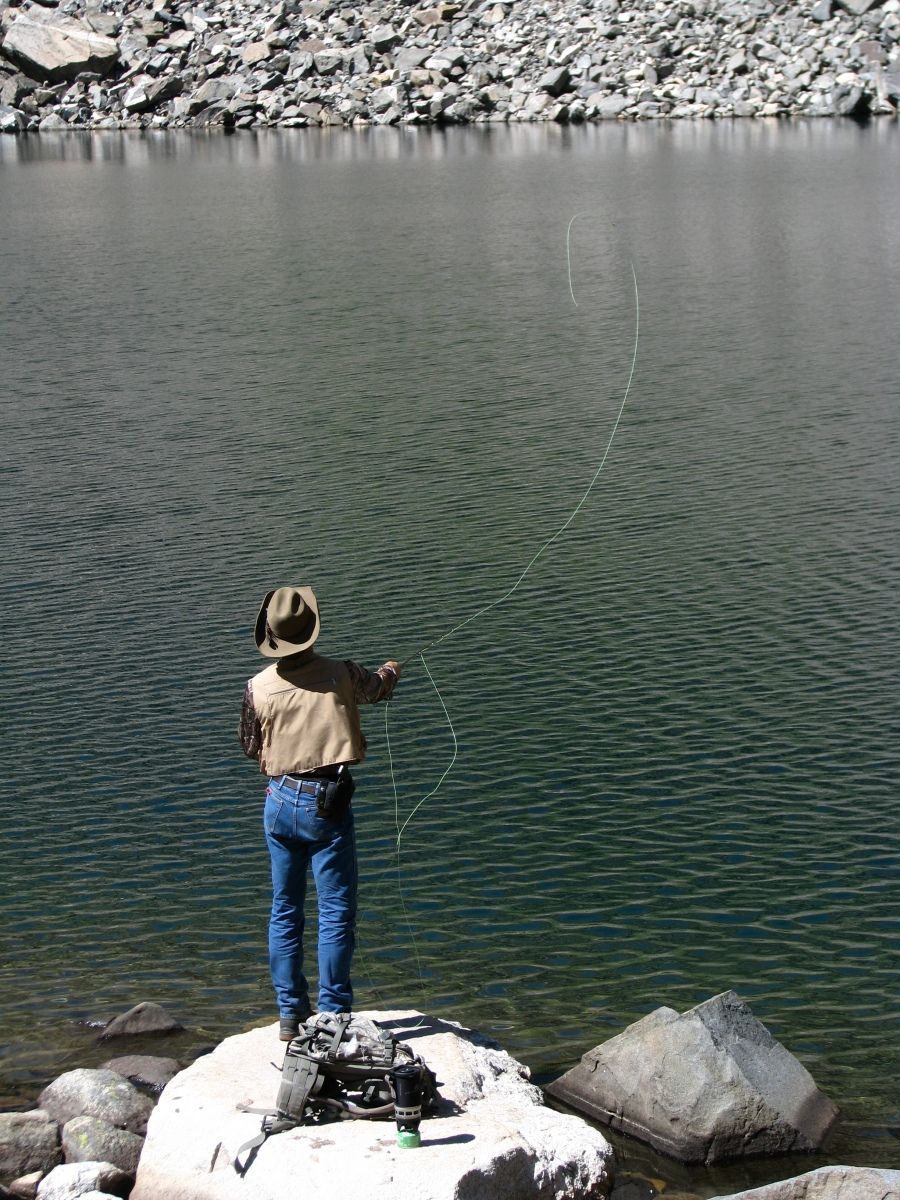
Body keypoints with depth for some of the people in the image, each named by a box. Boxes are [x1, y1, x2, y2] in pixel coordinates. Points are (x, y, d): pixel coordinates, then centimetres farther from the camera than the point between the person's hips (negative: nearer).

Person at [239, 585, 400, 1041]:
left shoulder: (258, 687, -4)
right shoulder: (340, 675, -8)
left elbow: (252, 749, 10)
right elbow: (378, 687, 15)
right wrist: (391, 670, 39)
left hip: (280, 801, 3)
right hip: (328, 804, -3)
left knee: (284, 911, 13)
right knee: (336, 912, 2)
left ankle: (290, 1016, 19)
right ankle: (333, 1016, 2)